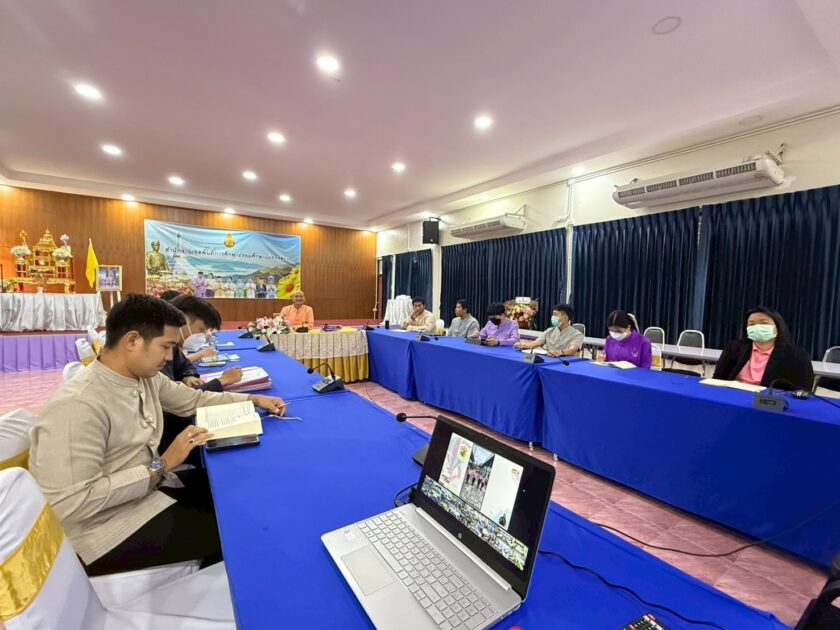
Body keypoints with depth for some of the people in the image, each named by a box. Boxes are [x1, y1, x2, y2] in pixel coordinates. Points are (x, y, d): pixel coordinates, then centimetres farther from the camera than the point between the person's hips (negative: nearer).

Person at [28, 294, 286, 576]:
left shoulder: (145, 377, -3)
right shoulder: (77, 406, -28)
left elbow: (194, 400, 11)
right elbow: (69, 504, -29)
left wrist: (253, 400, 3)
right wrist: (161, 465, -25)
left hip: (149, 488, 8)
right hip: (108, 529, -8)